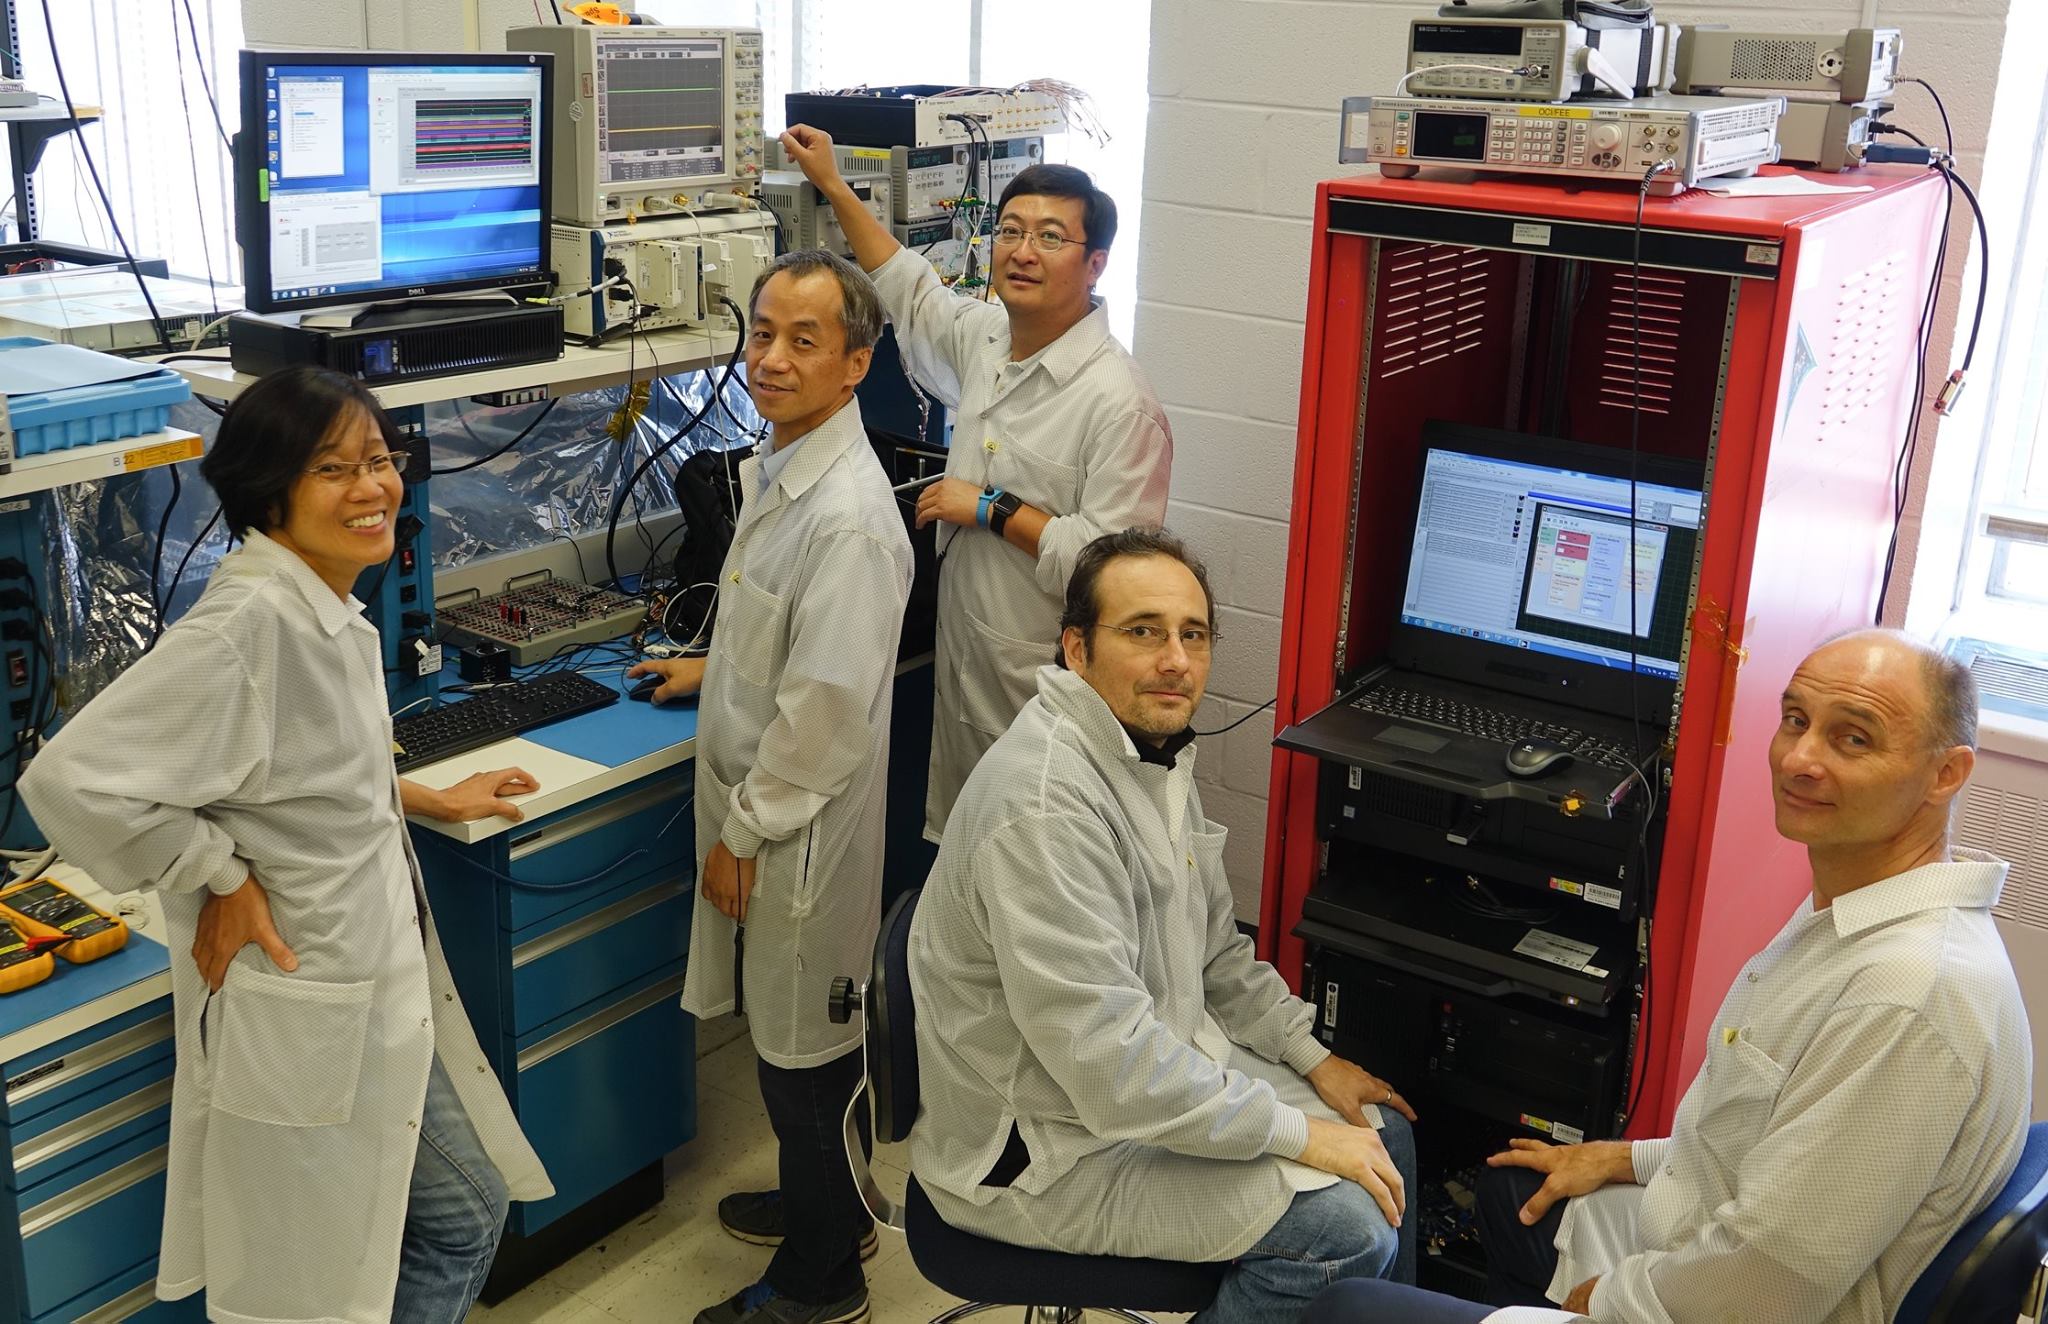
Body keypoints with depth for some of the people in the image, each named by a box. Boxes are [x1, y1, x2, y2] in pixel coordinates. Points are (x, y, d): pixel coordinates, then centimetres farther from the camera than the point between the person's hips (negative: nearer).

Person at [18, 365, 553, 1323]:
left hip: (379, 984, 9)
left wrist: (427, 801, 15)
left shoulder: (331, 611, 3)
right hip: (305, 1016, -9)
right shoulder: (248, 623, -26)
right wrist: (221, 881, -21)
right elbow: (74, 780, -30)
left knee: (463, 1215, 22)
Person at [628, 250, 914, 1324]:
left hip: (802, 821, -9)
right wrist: (714, 669, 26)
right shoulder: (779, 469, 6)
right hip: (758, 796, 9)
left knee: (804, 1045, 7)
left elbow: (827, 703, -26)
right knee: (789, 1034, 24)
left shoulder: (847, 515, -26)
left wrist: (744, 834, -18)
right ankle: (821, 1203, 45)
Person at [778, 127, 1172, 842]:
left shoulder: (1119, 401, -19)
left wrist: (995, 511, -18)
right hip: (962, 673, 8)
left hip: (1047, 693, -8)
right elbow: (911, 292, 29)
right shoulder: (985, 339, 7)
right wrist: (832, 186, 30)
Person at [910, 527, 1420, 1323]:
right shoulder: (1048, 804, -29)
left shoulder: (1155, 752, 3)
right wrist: (1296, 1133, -21)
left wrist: (1310, 1057, 7)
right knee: (1350, 1230, -16)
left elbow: (1214, 949, 16)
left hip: (1158, 1068, 10)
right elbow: (1110, 1064, -31)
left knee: (1384, 1139, 11)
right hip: (1046, 1145, -10)